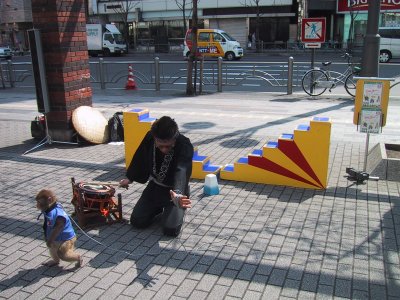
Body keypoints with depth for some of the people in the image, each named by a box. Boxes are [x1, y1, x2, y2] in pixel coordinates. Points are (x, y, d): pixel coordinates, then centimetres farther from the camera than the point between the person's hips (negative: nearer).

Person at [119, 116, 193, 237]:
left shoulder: (185, 146, -29)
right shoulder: (150, 138, -15)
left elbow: (181, 171, -47)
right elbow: (140, 159, 5)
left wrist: (177, 194, -66)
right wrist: (129, 178, 16)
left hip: (174, 191, -4)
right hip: (155, 186, 4)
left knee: (171, 229, -17)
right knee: (137, 221, -5)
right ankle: (159, 207, 24)